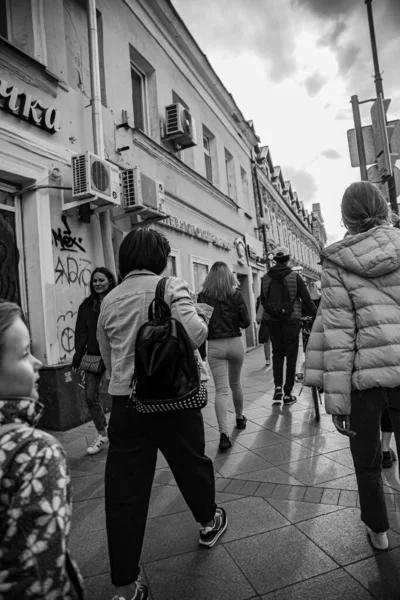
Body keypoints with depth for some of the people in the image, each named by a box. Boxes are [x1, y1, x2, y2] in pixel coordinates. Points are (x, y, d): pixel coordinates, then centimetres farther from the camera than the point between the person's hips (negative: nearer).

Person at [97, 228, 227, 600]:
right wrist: (203, 321, -1)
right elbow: (194, 334, -22)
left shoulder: (109, 300, 5)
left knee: (124, 490, 7)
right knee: (191, 462, 21)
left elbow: (108, 359, 12)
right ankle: (208, 521, 47)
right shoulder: (171, 287, -7)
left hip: (124, 401, 3)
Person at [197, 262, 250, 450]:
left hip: (214, 346, -1)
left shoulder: (203, 296, -4)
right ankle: (240, 418, 41)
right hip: (235, 343, 2)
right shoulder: (236, 294, -2)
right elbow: (246, 322, -3)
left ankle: (224, 433, -14)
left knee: (221, 390, -3)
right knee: (235, 383, 22)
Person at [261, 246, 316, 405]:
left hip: (272, 321, 3)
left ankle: (278, 387, 4)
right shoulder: (294, 276, -5)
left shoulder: (265, 278, 2)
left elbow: (263, 301, 8)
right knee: (291, 356, 6)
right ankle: (288, 394, 9)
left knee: (277, 353, 17)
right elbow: (306, 299, -3)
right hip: (291, 321, -2)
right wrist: (316, 313, 12)